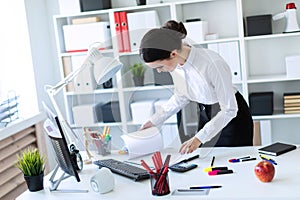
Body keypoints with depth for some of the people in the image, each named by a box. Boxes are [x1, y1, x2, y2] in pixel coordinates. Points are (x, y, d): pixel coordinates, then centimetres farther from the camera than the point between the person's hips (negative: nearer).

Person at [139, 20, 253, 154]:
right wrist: (155, 120, -2)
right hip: (205, 115, 5)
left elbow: (229, 110, -26)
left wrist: (199, 138, -30)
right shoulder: (173, 63, -14)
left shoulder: (213, 64, -34)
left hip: (231, 118, -5)